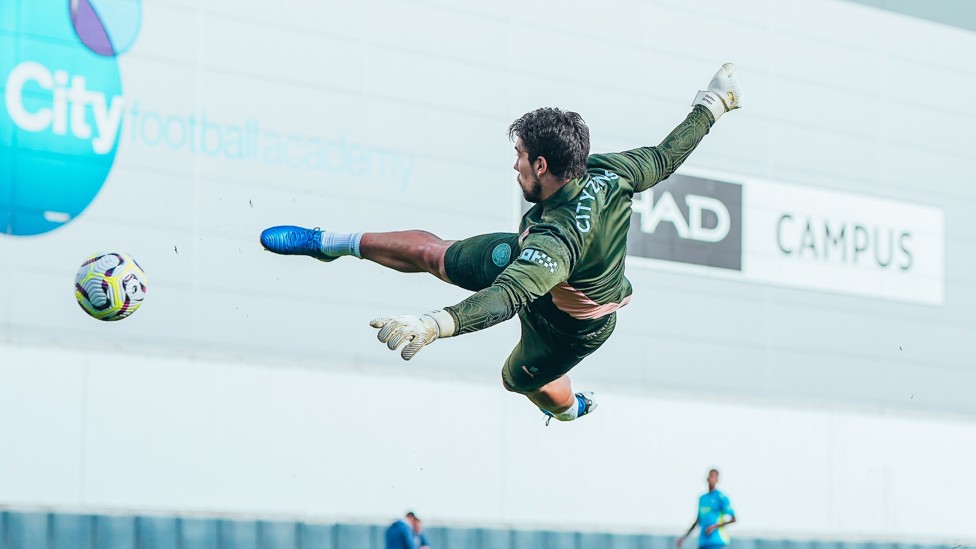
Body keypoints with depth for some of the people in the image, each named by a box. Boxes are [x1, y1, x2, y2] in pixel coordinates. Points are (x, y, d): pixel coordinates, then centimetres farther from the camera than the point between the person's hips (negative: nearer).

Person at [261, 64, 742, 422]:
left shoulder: (558, 238, -49)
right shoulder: (607, 172, -28)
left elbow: (509, 297, -59)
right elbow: (665, 157, -14)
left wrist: (432, 325, -73)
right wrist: (711, 105, 0)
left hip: (569, 325, -6)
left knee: (521, 379, 27)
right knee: (428, 251, 7)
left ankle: (573, 408, 62)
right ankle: (329, 243, 24)